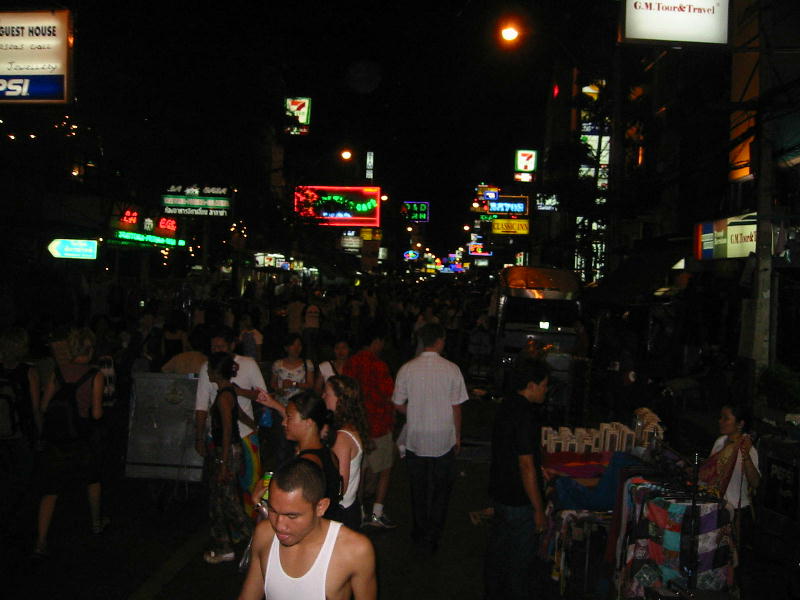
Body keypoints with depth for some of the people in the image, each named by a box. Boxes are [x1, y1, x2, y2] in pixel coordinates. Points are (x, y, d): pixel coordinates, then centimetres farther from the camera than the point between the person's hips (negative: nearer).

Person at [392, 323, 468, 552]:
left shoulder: (407, 369, -7)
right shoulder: (451, 369, -11)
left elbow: (399, 404, -1)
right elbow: (456, 407, -7)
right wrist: (457, 435, 6)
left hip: (415, 439, 2)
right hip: (444, 439, -1)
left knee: (418, 488, 17)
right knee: (441, 490, 13)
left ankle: (420, 532, 30)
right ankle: (432, 537, 18)